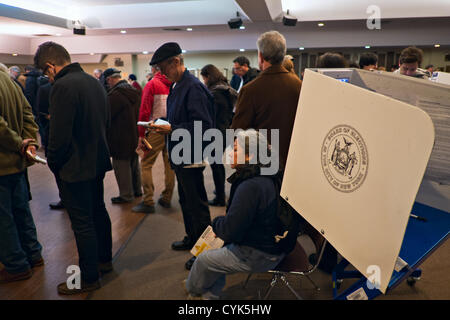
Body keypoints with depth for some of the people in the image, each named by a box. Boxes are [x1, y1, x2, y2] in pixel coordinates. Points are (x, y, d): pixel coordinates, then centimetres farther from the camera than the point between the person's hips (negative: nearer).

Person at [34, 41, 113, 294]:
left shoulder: (63, 86, -21)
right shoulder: (95, 82, 7)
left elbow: (59, 136, -22)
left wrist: (53, 164, -6)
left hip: (75, 168, -9)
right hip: (98, 161, 9)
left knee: (83, 224, 3)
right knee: (98, 212, 22)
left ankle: (89, 279, 17)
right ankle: (104, 260, 39)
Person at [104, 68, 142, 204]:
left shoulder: (115, 94, -19)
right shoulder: (134, 91, 10)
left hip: (121, 138, -9)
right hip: (135, 136, 9)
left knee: (121, 166, 2)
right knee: (134, 164, 20)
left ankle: (126, 195, 9)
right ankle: (137, 190, 31)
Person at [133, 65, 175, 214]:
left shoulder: (152, 84, -6)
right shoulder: (173, 84, 6)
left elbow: (144, 111, -10)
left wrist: (141, 135, -6)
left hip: (156, 130, -5)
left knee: (146, 164, 3)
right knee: (169, 164, 13)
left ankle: (148, 202, 2)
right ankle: (167, 198, 22)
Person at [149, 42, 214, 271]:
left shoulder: (193, 87, -19)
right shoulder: (176, 86, 12)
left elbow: (203, 126, -25)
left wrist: (172, 129, -24)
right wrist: (163, 124, 7)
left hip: (191, 157, -10)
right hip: (180, 156, 10)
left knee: (197, 204, 0)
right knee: (186, 200, 22)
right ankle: (191, 239, 39)